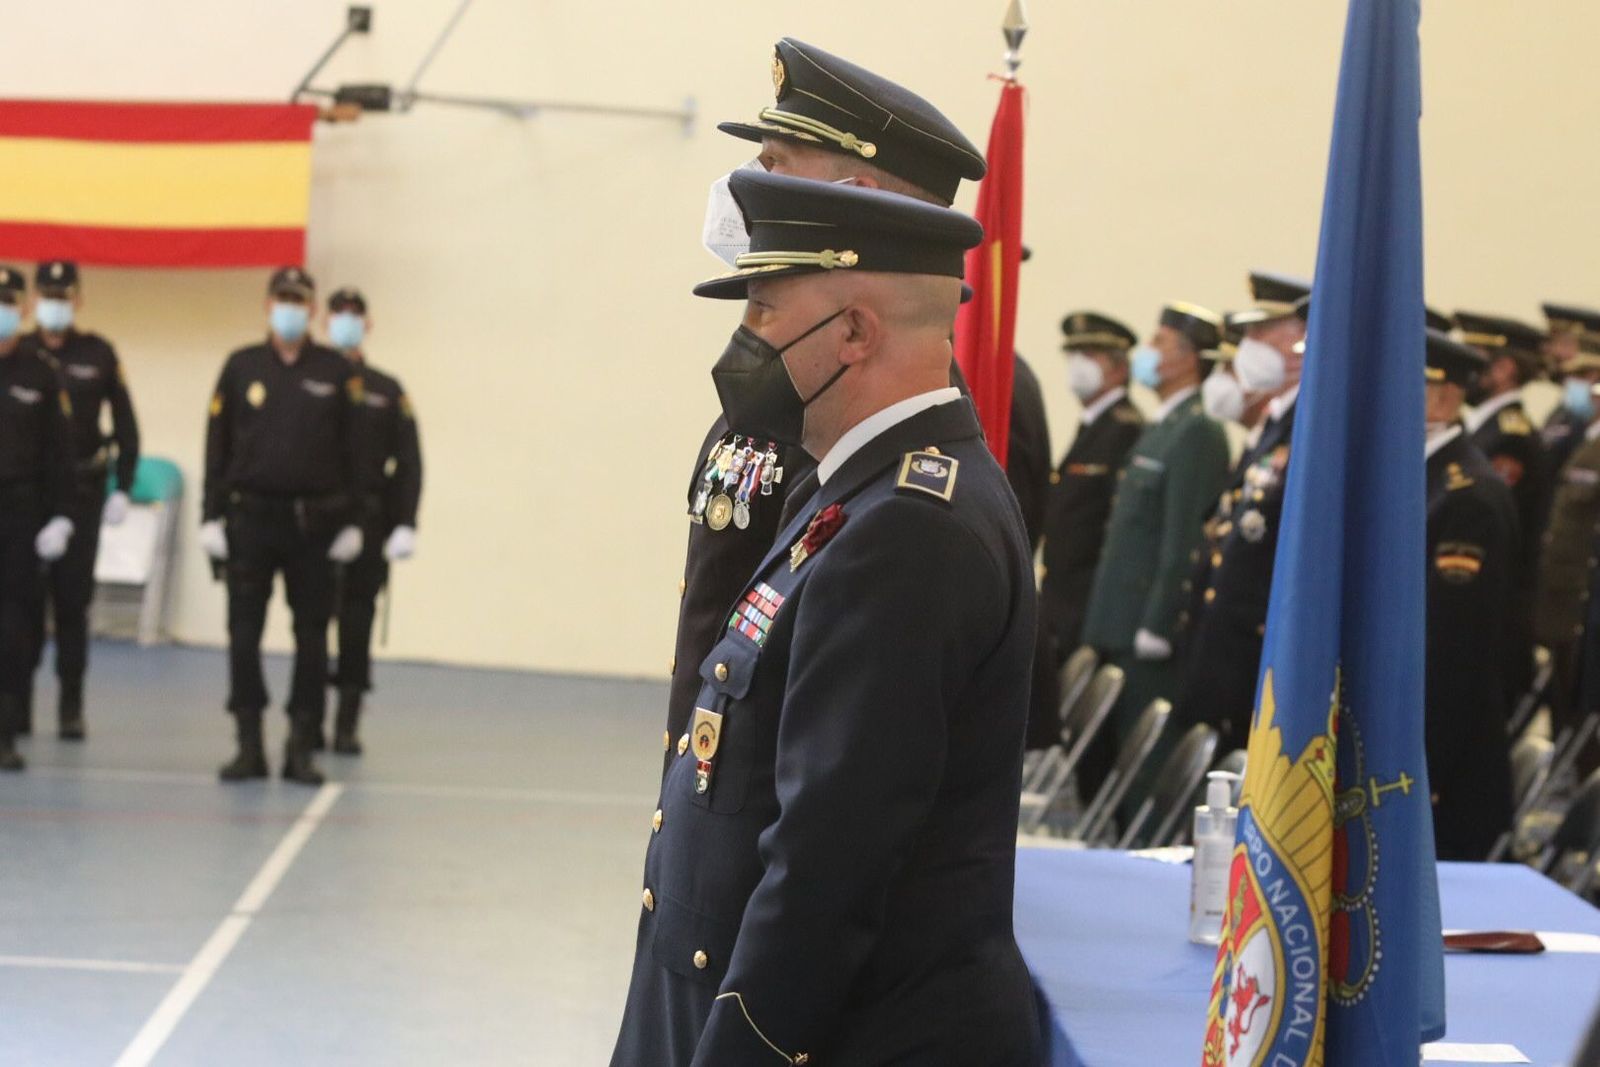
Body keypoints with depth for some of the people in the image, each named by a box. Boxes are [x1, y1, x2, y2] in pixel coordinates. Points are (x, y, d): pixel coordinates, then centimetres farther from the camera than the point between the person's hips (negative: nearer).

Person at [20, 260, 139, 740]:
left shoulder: (99, 354, 3)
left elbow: (125, 427, 6)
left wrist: (123, 488, -1)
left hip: (82, 493, 0)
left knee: (73, 601, 2)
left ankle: (71, 705, 9)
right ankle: (20, 700, 9)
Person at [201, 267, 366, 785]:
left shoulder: (338, 372, 2)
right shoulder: (241, 367, 3)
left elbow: (353, 449, 3)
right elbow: (218, 446, 4)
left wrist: (351, 522, -1)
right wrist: (211, 517, -1)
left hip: (313, 522, 0)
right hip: (251, 518, 0)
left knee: (311, 635, 3)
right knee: (243, 632, 0)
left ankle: (300, 749, 11)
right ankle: (249, 745, 8)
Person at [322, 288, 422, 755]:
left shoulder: (387, 392, 7)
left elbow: (408, 464, 4)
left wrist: (405, 524, -5)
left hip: (368, 521, 1)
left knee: (357, 621, 2)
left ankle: (348, 724, 8)